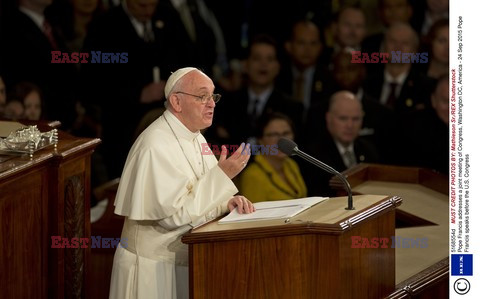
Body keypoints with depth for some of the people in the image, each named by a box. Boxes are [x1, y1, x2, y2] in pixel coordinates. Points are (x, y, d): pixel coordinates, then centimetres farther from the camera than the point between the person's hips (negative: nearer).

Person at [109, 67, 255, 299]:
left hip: (187, 262, 8)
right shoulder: (156, 145, -19)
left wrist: (228, 201, -8)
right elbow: (173, 215, -23)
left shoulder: (195, 138, 9)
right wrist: (221, 175, -22)